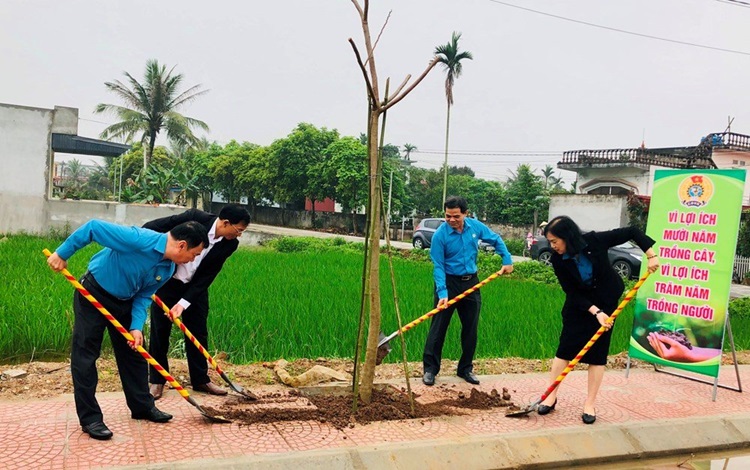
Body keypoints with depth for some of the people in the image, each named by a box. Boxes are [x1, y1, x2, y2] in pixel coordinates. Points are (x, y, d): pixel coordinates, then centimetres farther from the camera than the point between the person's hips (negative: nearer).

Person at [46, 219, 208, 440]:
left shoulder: (167, 270, -10)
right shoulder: (140, 240, -34)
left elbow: (143, 296, -2)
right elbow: (94, 227, -30)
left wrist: (136, 327, -16)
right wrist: (61, 254, -24)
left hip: (124, 301, 7)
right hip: (93, 294, -7)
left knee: (133, 352, 12)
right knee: (85, 356, -4)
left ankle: (143, 407, 25)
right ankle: (90, 418, 5)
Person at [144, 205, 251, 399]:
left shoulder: (229, 244, -14)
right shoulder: (195, 217, -26)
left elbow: (207, 277, -15)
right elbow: (151, 227, -19)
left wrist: (184, 303, -23)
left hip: (196, 288, 3)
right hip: (166, 281, -3)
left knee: (198, 332, 7)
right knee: (159, 331, 3)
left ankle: (200, 379, 20)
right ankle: (157, 381, 17)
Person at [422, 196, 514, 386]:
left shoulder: (476, 226, -5)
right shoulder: (440, 235, -17)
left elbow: (496, 240, 13)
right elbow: (438, 267, -18)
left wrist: (507, 260, 6)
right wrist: (442, 293, -27)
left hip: (471, 283, 4)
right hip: (449, 282, -4)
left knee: (471, 329, 10)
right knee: (438, 328, -3)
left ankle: (466, 369, 22)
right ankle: (430, 369, 6)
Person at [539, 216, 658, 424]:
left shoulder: (595, 241, -24)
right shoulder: (558, 260, -19)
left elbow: (631, 232, -15)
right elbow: (572, 292, -15)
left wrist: (651, 255, -21)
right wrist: (595, 311, -24)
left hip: (606, 302, -1)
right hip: (578, 304, 1)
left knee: (597, 353, 1)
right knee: (564, 349, -1)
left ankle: (590, 404, 10)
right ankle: (551, 397, 10)